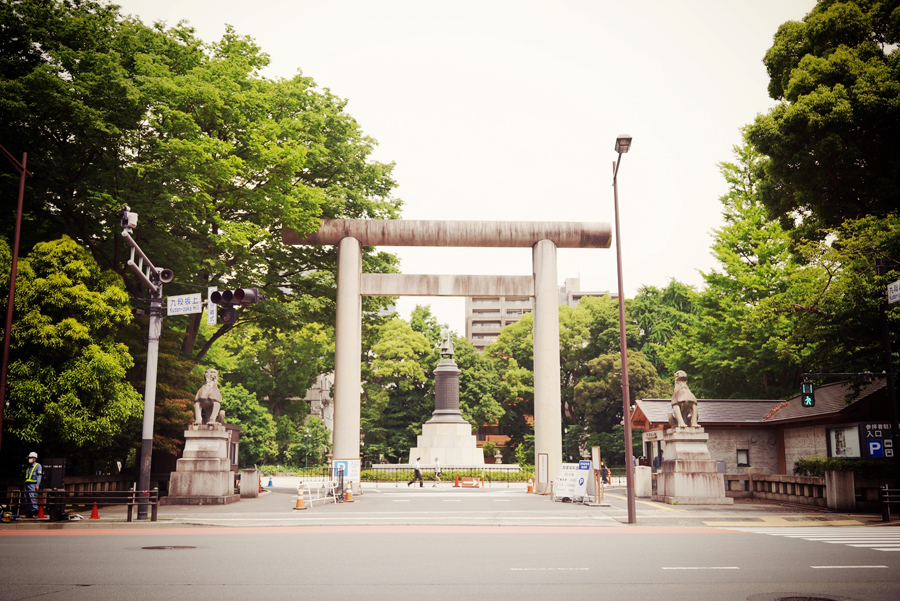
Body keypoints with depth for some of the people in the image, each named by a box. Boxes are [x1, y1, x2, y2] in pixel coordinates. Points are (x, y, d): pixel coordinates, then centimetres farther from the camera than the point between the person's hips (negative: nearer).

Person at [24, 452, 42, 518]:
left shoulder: (38, 466, 2)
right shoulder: (28, 467, 24)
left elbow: (39, 476, -6)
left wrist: (37, 485, -15)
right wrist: (24, 486, 20)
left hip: (33, 484, -7)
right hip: (27, 484, 7)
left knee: (32, 498, -16)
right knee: (26, 499, 1)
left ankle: (35, 512, -16)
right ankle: (28, 512, 3)